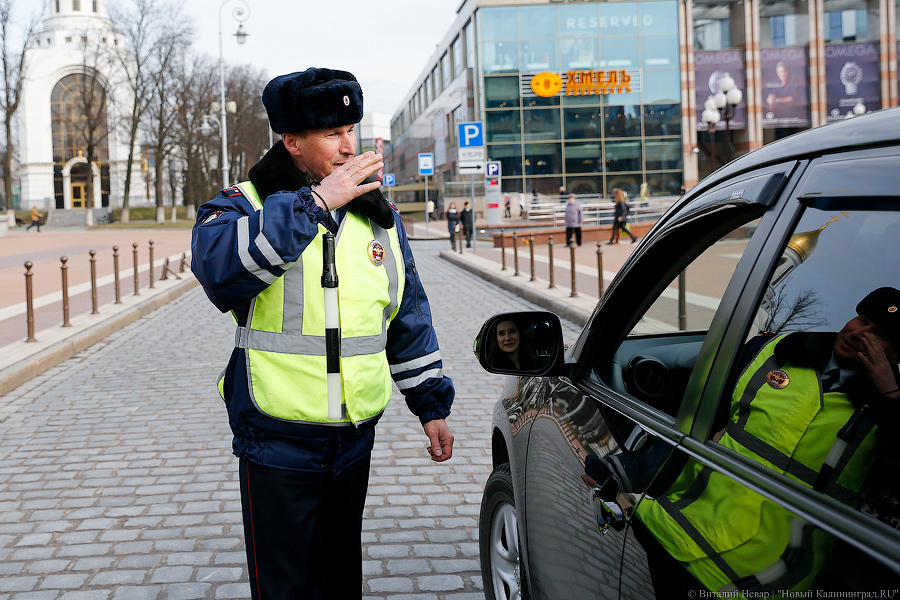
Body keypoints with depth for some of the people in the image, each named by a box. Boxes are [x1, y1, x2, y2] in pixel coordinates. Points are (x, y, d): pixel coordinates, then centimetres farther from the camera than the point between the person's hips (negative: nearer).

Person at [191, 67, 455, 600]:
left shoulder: (378, 215, 8)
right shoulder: (244, 207, -7)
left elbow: (410, 317, 13)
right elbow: (217, 264, -32)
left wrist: (432, 404, 11)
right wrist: (315, 202, -31)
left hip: (355, 439, 4)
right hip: (279, 444, -4)